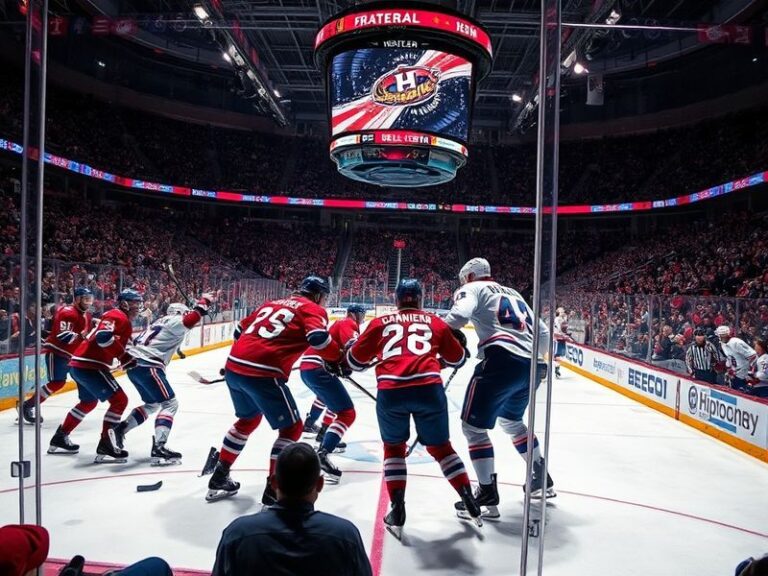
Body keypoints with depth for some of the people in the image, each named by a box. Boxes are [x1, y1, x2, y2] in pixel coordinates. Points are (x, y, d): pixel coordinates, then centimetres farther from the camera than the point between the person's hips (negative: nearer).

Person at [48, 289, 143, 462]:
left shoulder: (124, 321, 19)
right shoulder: (117, 316, -12)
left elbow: (119, 348, 22)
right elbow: (103, 337, -29)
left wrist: (129, 359, 5)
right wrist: (124, 355, -21)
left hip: (80, 364, 11)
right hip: (89, 366, -11)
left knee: (89, 402, 29)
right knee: (119, 400, -11)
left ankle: (60, 439, 40)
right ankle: (105, 446, -10)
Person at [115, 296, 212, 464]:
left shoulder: (161, 323, 27)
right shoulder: (175, 321, -1)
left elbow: (139, 342, 28)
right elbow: (191, 320, -22)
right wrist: (204, 302, -12)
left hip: (134, 366, 10)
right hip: (147, 367, -10)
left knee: (153, 404, 24)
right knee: (170, 403, -7)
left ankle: (120, 429, 20)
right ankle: (158, 448, -16)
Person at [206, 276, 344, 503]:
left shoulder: (272, 303, 26)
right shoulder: (312, 309, 5)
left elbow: (241, 330, 30)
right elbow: (318, 338, -15)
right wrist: (338, 358, 0)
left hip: (234, 367, 8)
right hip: (262, 374, -8)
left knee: (249, 419, 30)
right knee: (292, 427, 8)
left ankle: (219, 479, 38)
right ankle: (273, 491, 5)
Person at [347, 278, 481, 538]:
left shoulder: (380, 322, 19)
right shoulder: (434, 321, 21)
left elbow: (356, 359, 22)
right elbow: (457, 358, 30)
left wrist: (350, 350, 44)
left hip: (390, 391, 0)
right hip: (428, 388, 1)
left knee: (394, 447, 22)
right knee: (440, 446, 22)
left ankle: (398, 510, 16)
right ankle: (470, 501, 23)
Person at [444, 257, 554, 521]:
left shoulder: (473, 289, 9)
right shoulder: (514, 295, 30)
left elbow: (459, 314, -14)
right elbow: (543, 333, 27)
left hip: (502, 360, -8)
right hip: (530, 366, 8)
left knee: (473, 425, 0)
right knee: (510, 420, 29)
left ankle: (488, 496, -3)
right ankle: (542, 479, 37)